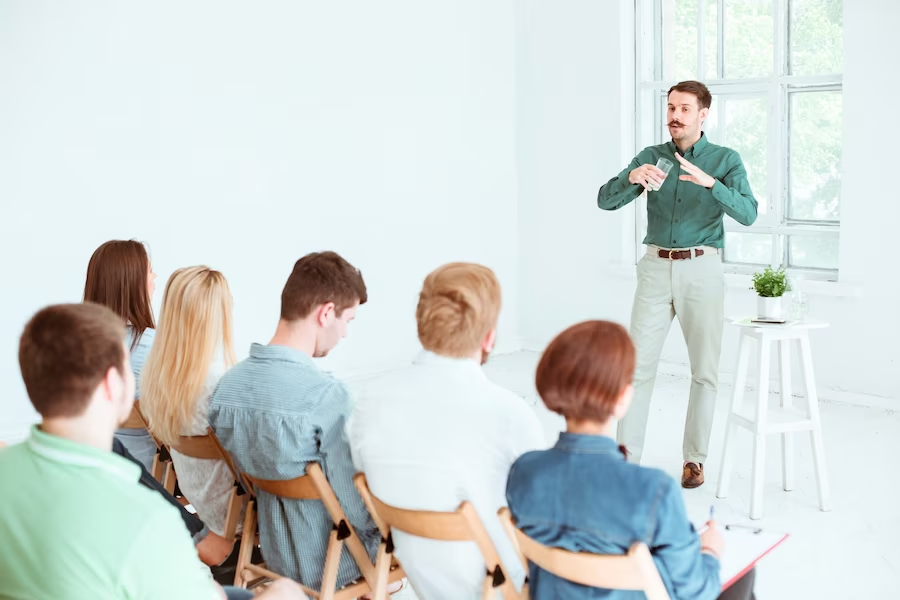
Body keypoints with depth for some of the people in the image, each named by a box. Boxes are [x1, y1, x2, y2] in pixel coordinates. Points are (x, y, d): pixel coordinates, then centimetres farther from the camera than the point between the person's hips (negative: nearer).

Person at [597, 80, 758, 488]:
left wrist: (709, 182, -27)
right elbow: (605, 201, -2)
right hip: (656, 268, 1)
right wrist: (632, 178, -23)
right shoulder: (650, 157, 7)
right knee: (638, 364, -2)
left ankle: (694, 458, 18)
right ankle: (626, 457, 4)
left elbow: (747, 213, -13)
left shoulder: (726, 160, 2)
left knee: (704, 370, 4)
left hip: (702, 270, -1)